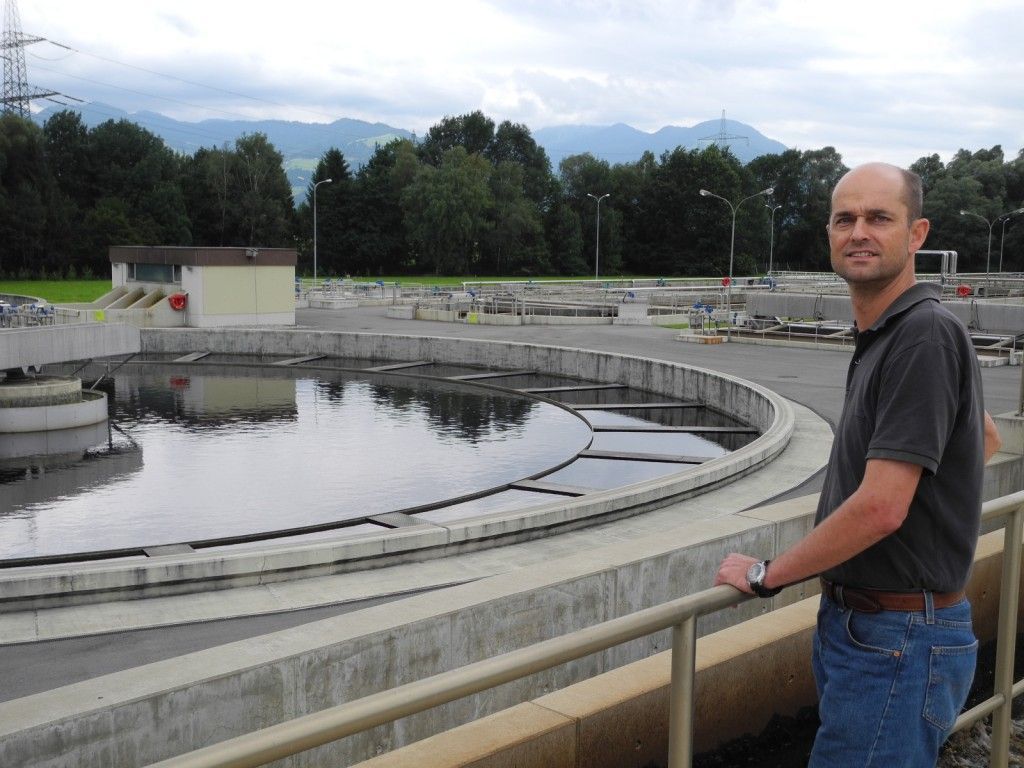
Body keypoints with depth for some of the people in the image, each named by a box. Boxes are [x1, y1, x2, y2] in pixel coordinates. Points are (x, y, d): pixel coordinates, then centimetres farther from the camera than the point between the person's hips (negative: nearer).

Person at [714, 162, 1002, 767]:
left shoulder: (925, 335, -20)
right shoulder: (882, 338, 10)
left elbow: (880, 508, -25)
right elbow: (987, 439, 27)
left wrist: (767, 575, -12)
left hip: (899, 643, -10)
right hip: (854, 624, 10)